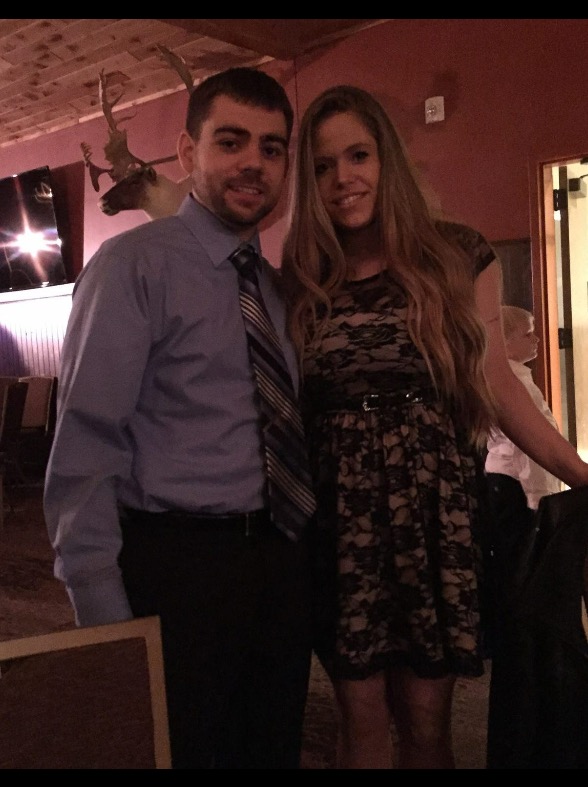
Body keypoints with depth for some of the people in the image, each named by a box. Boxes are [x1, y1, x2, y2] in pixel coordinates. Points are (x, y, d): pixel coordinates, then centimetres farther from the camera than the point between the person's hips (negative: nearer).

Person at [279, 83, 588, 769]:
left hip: (434, 509, -1)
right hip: (339, 518, 1)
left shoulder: (457, 256, 3)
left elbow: (496, 384, 4)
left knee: (424, 718, 8)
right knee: (363, 716, 10)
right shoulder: (298, 279, 5)